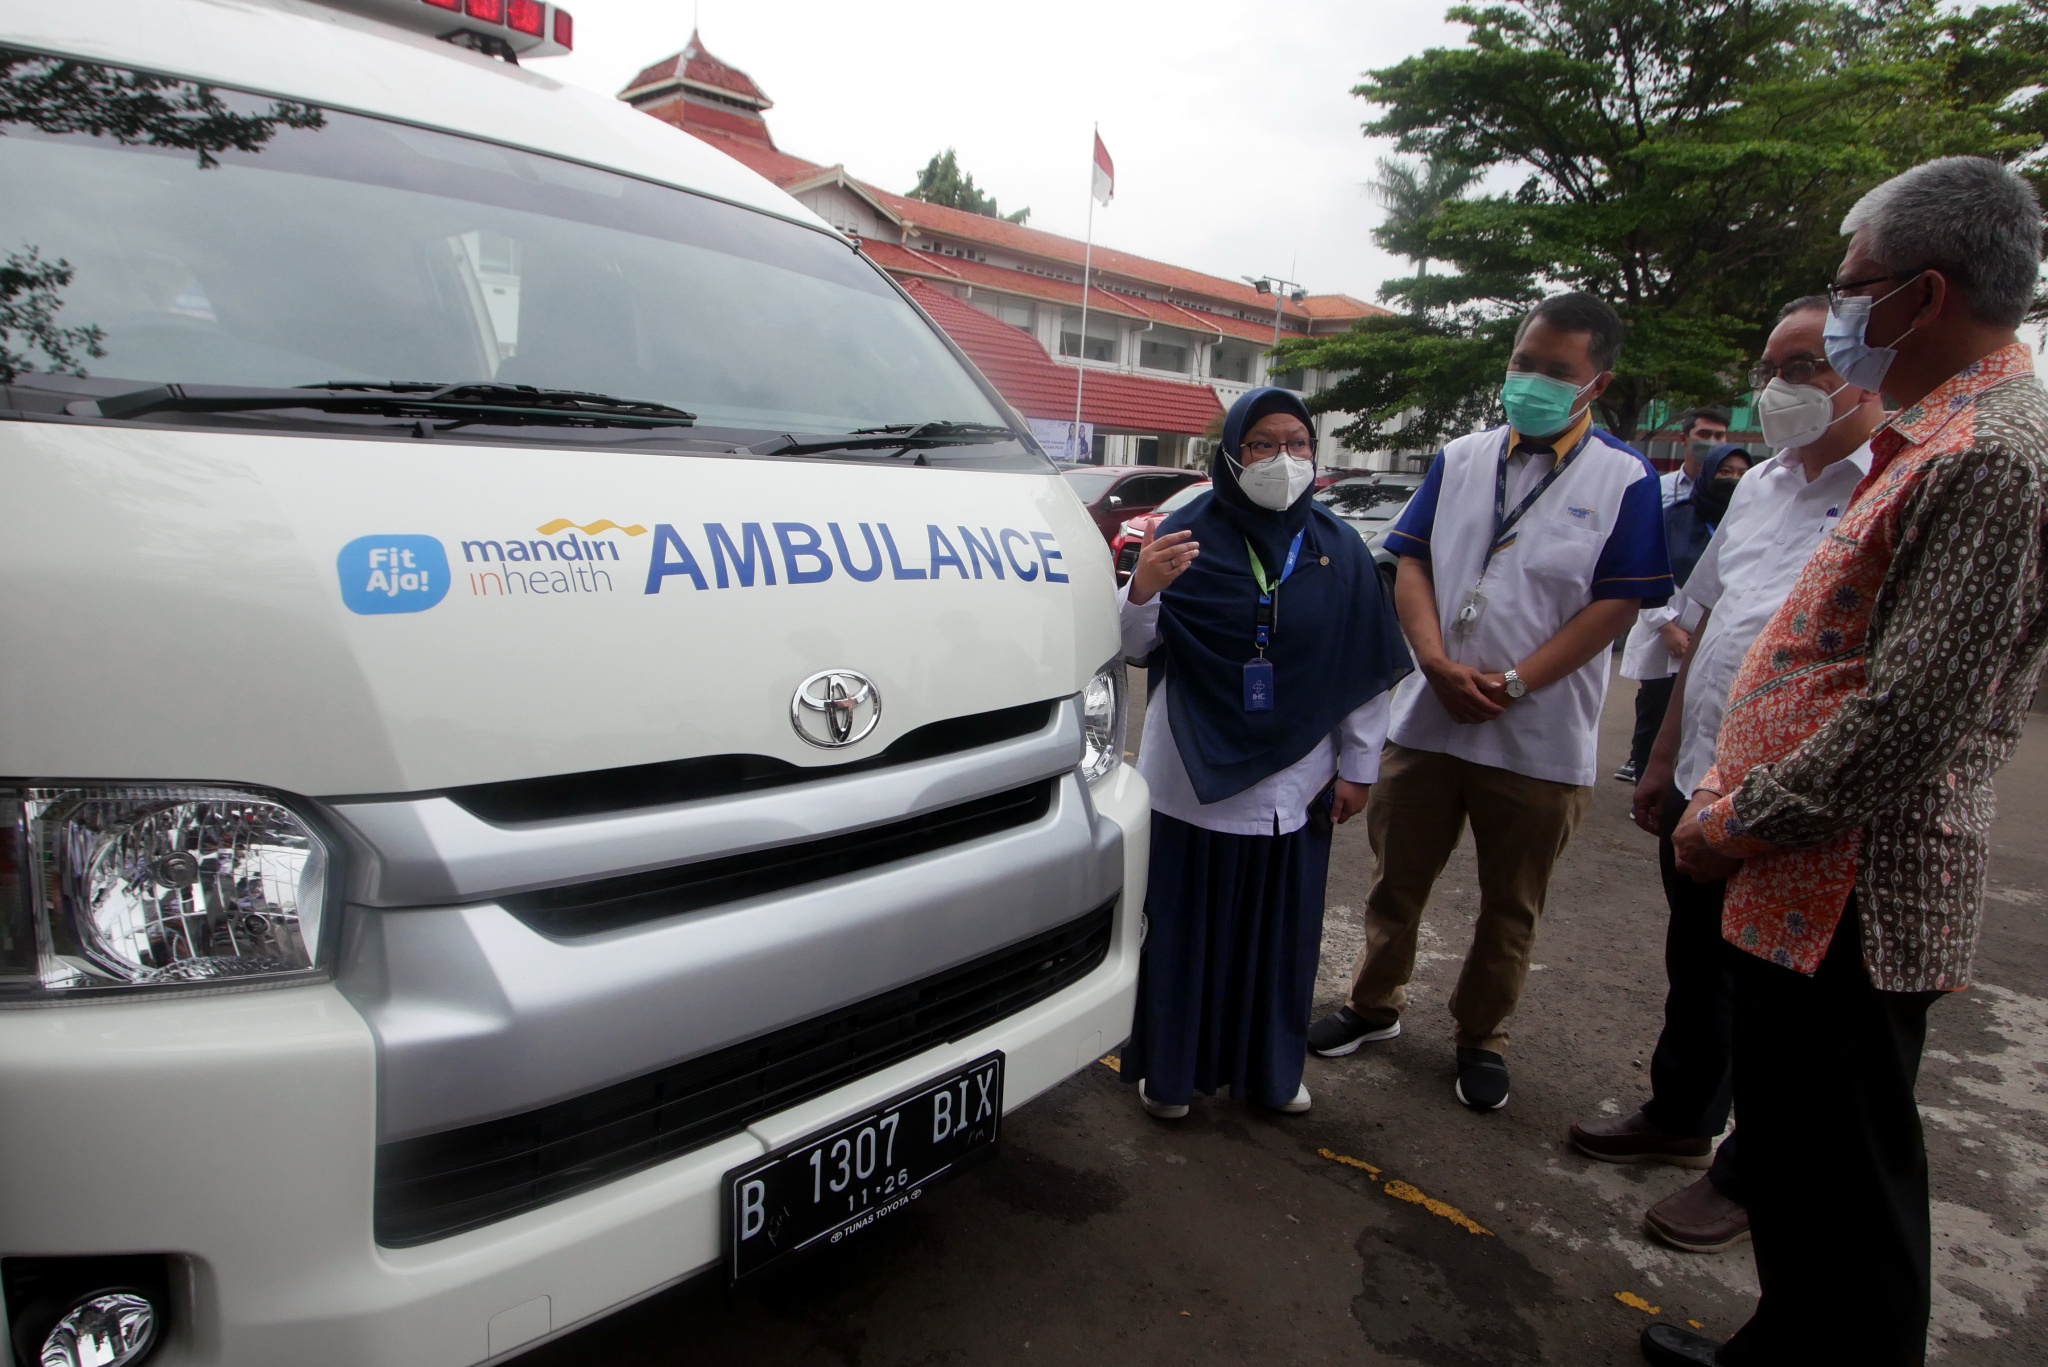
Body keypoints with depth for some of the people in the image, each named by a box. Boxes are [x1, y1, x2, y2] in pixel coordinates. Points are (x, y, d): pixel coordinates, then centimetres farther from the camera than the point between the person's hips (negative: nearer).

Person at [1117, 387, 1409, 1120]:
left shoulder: (1338, 548, 2)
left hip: (1294, 782, 2)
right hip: (1192, 776, -2)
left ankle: (1272, 1070, 35)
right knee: (1182, 927, 8)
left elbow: (1368, 673, 6)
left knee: (1279, 934, 15)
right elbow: (1136, 646, -4)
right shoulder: (1190, 532, -6)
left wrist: (1358, 767, 5)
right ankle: (1169, 1068, 27)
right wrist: (1143, 589, -25)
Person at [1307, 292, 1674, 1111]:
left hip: (1541, 740, -2)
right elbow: (1411, 561, 4)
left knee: (1510, 905, 12)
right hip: (1427, 720, 3)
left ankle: (1482, 1037, 31)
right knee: (1397, 879, 13)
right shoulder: (1459, 461, 9)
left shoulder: (1624, 481, 0)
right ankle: (1375, 1004, 33)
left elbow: (1618, 602, -7)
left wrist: (1515, 684, -15)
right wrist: (1438, 663, -12)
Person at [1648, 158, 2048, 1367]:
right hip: (1809, 875, 10)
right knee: (1788, 1151, 22)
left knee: (1843, 1186, 5)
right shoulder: (1943, 437, 15)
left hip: (1855, 891, -10)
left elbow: (1907, 718, -23)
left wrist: (1734, 825, -15)